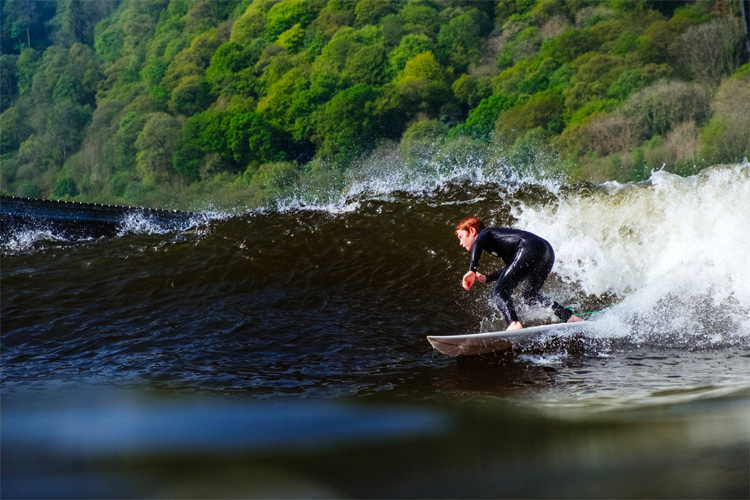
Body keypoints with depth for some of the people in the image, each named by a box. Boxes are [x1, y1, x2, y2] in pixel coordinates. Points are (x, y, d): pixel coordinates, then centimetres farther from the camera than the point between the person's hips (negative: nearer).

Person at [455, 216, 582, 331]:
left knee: (499, 292, -9)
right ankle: (570, 317, 16)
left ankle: (514, 324, -33)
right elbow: (512, 268, 44)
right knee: (529, 296, 25)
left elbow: (478, 242, -15)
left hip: (530, 248, -9)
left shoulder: (484, 233, 12)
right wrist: (486, 278, 44)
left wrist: (472, 271, -23)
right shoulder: (496, 239, 36)